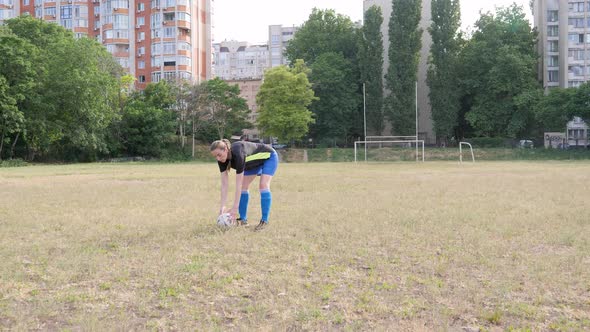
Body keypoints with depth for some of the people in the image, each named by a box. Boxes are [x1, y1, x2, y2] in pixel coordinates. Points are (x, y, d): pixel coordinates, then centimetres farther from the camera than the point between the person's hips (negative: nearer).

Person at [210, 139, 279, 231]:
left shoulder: (238, 154, -42)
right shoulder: (222, 159, -21)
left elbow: (238, 184, -41)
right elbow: (224, 184, -20)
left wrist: (235, 208, -40)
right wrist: (222, 206, -26)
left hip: (268, 157, -7)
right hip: (254, 162, 7)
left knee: (263, 185, -22)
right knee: (244, 186, -2)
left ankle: (264, 221, -16)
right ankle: (243, 219, 6)